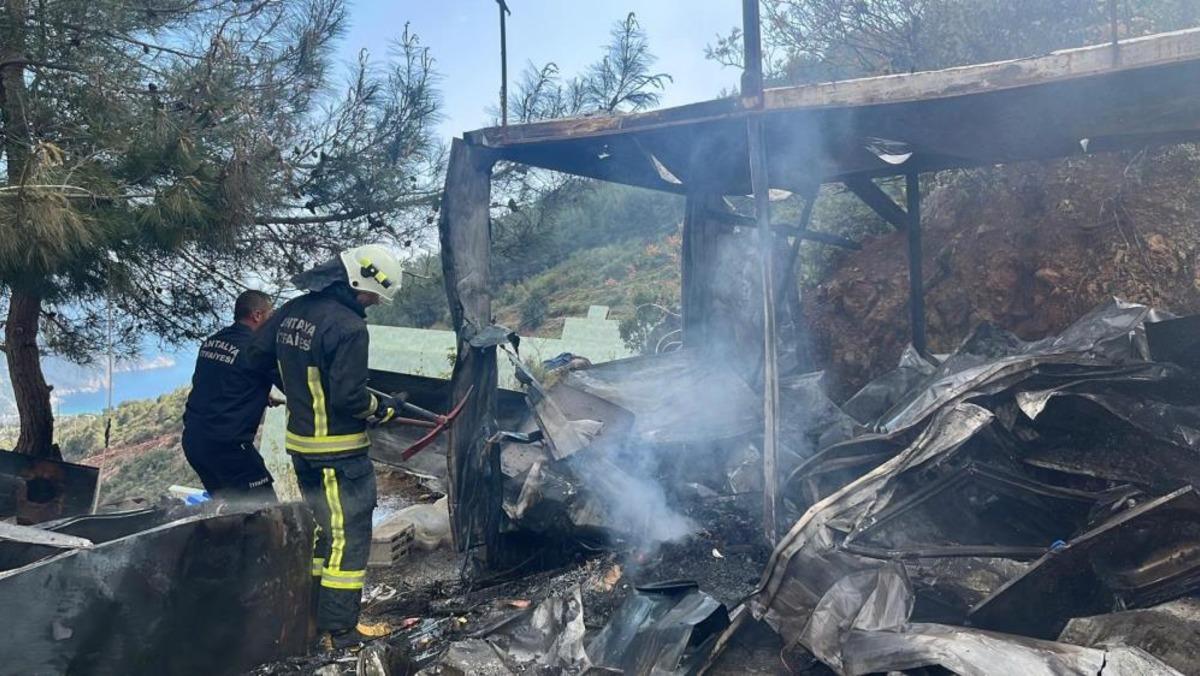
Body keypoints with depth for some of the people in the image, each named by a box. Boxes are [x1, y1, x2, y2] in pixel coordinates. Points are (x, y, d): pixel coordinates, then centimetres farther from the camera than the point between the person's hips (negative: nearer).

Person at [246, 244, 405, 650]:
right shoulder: (348, 327, -22)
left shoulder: (292, 311, 4)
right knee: (349, 535, 1)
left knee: (322, 528, 22)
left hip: (301, 442, 9)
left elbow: (259, 356, 14)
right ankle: (339, 629, 7)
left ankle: (310, 615, 32)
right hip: (339, 450, -9)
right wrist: (382, 408, -5)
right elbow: (349, 396, -24)